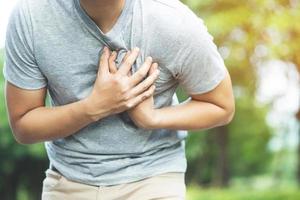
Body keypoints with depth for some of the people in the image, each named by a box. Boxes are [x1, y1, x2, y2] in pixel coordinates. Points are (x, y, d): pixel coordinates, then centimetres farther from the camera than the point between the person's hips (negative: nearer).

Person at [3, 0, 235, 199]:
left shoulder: (175, 24, -19)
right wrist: (95, 107, -24)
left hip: (152, 178, -2)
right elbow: (22, 126, -7)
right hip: (68, 180, 2)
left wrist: (151, 118, -20)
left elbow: (222, 107, -3)